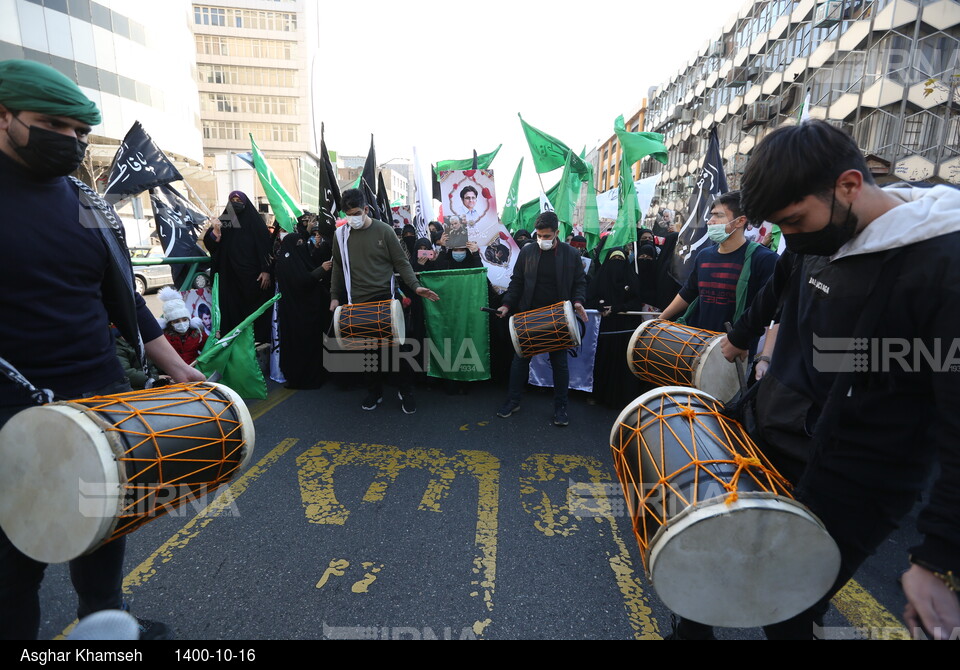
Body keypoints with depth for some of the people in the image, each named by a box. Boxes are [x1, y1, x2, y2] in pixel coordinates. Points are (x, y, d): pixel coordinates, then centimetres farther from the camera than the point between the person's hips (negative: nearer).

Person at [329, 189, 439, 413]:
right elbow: (338, 269, 16)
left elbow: (401, 262, 0)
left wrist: (415, 286, -12)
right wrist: (334, 297, 14)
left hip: (385, 298, -2)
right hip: (358, 301, 2)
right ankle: (374, 391, 23)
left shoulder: (383, 230, -2)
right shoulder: (341, 235, 6)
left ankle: (406, 392, 15)